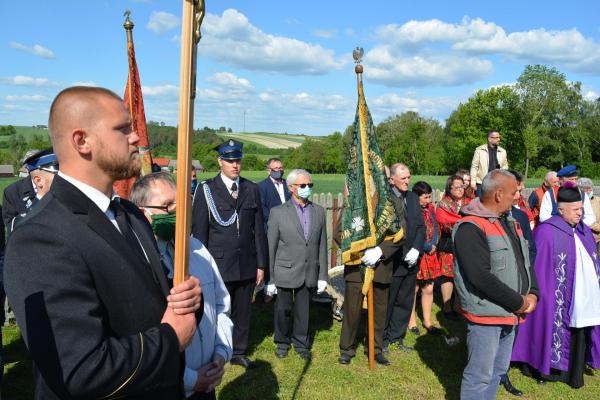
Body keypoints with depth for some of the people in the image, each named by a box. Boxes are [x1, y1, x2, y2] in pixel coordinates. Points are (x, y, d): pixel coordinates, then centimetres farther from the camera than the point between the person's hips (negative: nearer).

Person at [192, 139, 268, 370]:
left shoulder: (252, 189, 8)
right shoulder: (206, 190, -2)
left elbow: (259, 229, 8)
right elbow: (199, 232, -2)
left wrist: (261, 264, 7)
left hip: (247, 265, 3)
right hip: (218, 266, -3)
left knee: (242, 312, 14)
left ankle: (239, 353, 31)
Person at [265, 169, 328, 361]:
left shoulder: (319, 211, 5)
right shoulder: (278, 212, -5)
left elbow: (322, 245, 6)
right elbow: (270, 248, -4)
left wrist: (323, 275, 4)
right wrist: (270, 278, -5)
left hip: (309, 273, 2)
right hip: (285, 272, -2)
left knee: (303, 310, 13)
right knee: (283, 309, 12)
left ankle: (301, 344, 32)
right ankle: (282, 342, 33)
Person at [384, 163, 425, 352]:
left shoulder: (413, 198, 10)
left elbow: (421, 227, 9)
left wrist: (416, 249, -6)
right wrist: (404, 254, -15)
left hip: (411, 261, 7)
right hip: (392, 262, -6)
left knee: (405, 302, 15)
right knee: (386, 302, 5)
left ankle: (396, 337, 29)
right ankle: (382, 340, 20)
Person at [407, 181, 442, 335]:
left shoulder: (430, 209, 8)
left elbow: (435, 228, 11)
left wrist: (433, 245, -6)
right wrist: (428, 247, -10)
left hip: (430, 254, 6)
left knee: (428, 289, 11)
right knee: (413, 289, 4)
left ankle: (427, 321, 23)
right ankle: (412, 321, 18)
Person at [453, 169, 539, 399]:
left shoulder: (508, 222, 11)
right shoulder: (471, 227, -19)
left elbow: (525, 260, 15)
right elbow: (481, 277, -26)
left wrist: (532, 293, -3)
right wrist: (518, 302, -18)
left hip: (509, 313, 9)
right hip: (485, 315, -9)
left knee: (498, 370, 21)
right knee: (480, 375, 2)